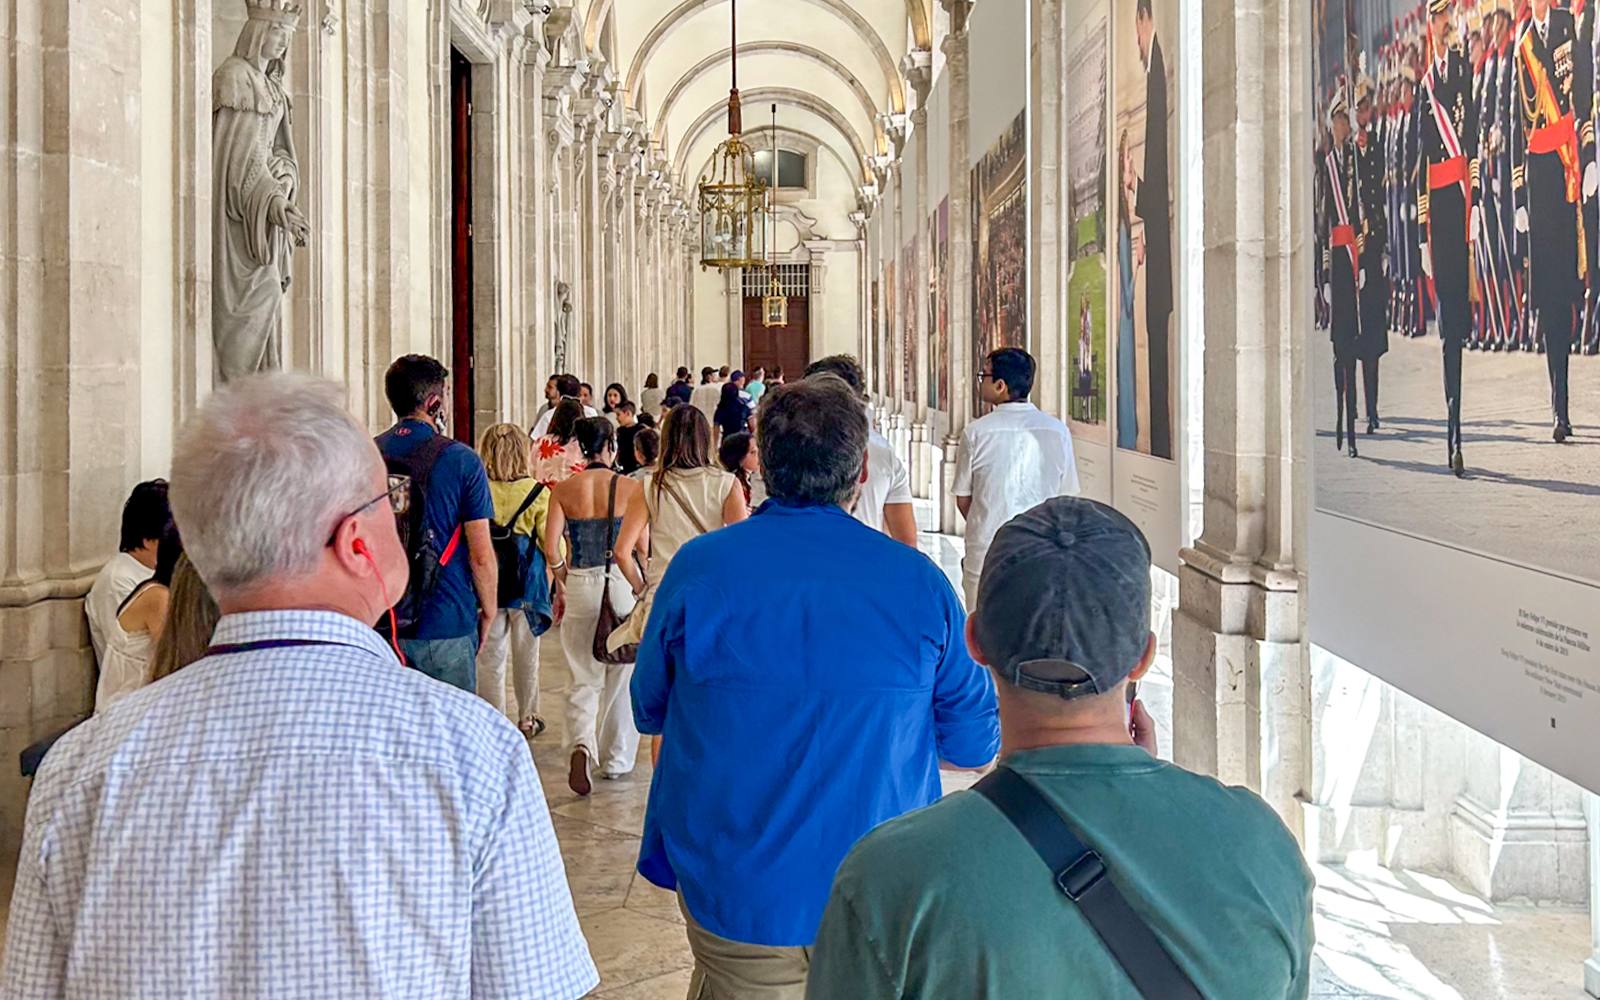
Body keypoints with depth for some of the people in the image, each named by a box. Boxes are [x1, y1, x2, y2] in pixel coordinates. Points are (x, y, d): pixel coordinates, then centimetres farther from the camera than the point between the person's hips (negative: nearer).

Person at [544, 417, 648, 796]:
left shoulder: (563, 490, -1)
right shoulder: (630, 488, -6)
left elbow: (551, 548, -5)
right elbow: (643, 546, -8)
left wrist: (561, 583, 11)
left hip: (580, 585, 1)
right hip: (622, 583, -1)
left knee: (583, 679, 8)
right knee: (621, 676, 14)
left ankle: (581, 745, -17)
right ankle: (616, 759, 23)